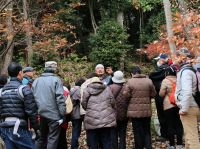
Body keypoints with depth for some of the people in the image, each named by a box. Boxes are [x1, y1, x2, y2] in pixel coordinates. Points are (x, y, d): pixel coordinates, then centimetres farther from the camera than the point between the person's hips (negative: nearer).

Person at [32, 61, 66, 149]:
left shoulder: (36, 81, 10)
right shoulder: (56, 80, -9)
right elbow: (60, 99, -14)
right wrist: (62, 115, -11)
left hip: (41, 114, 6)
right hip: (53, 115, -6)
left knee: (42, 138, 18)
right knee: (52, 139, 0)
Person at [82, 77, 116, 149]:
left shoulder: (87, 90, -1)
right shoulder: (107, 89, 5)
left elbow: (84, 104, 1)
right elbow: (113, 103, 7)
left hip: (92, 122, -2)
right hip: (107, 121, 2)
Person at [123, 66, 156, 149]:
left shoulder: (130, 82, -10)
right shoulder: (148, 81, 0)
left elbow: (126, 95, -12)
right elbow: (153, 94, 3)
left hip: (134, 111, -3)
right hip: (147, 111, 3)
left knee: (138, 132, 5)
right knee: (147, 131, 14)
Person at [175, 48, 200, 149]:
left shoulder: (185, 72, -16)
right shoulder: (191, 70, 14)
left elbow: (187, 91, -27)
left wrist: (184, 109, -24)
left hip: (189, 108, -10)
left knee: (191, 136, -8)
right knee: (188, 134, 22)